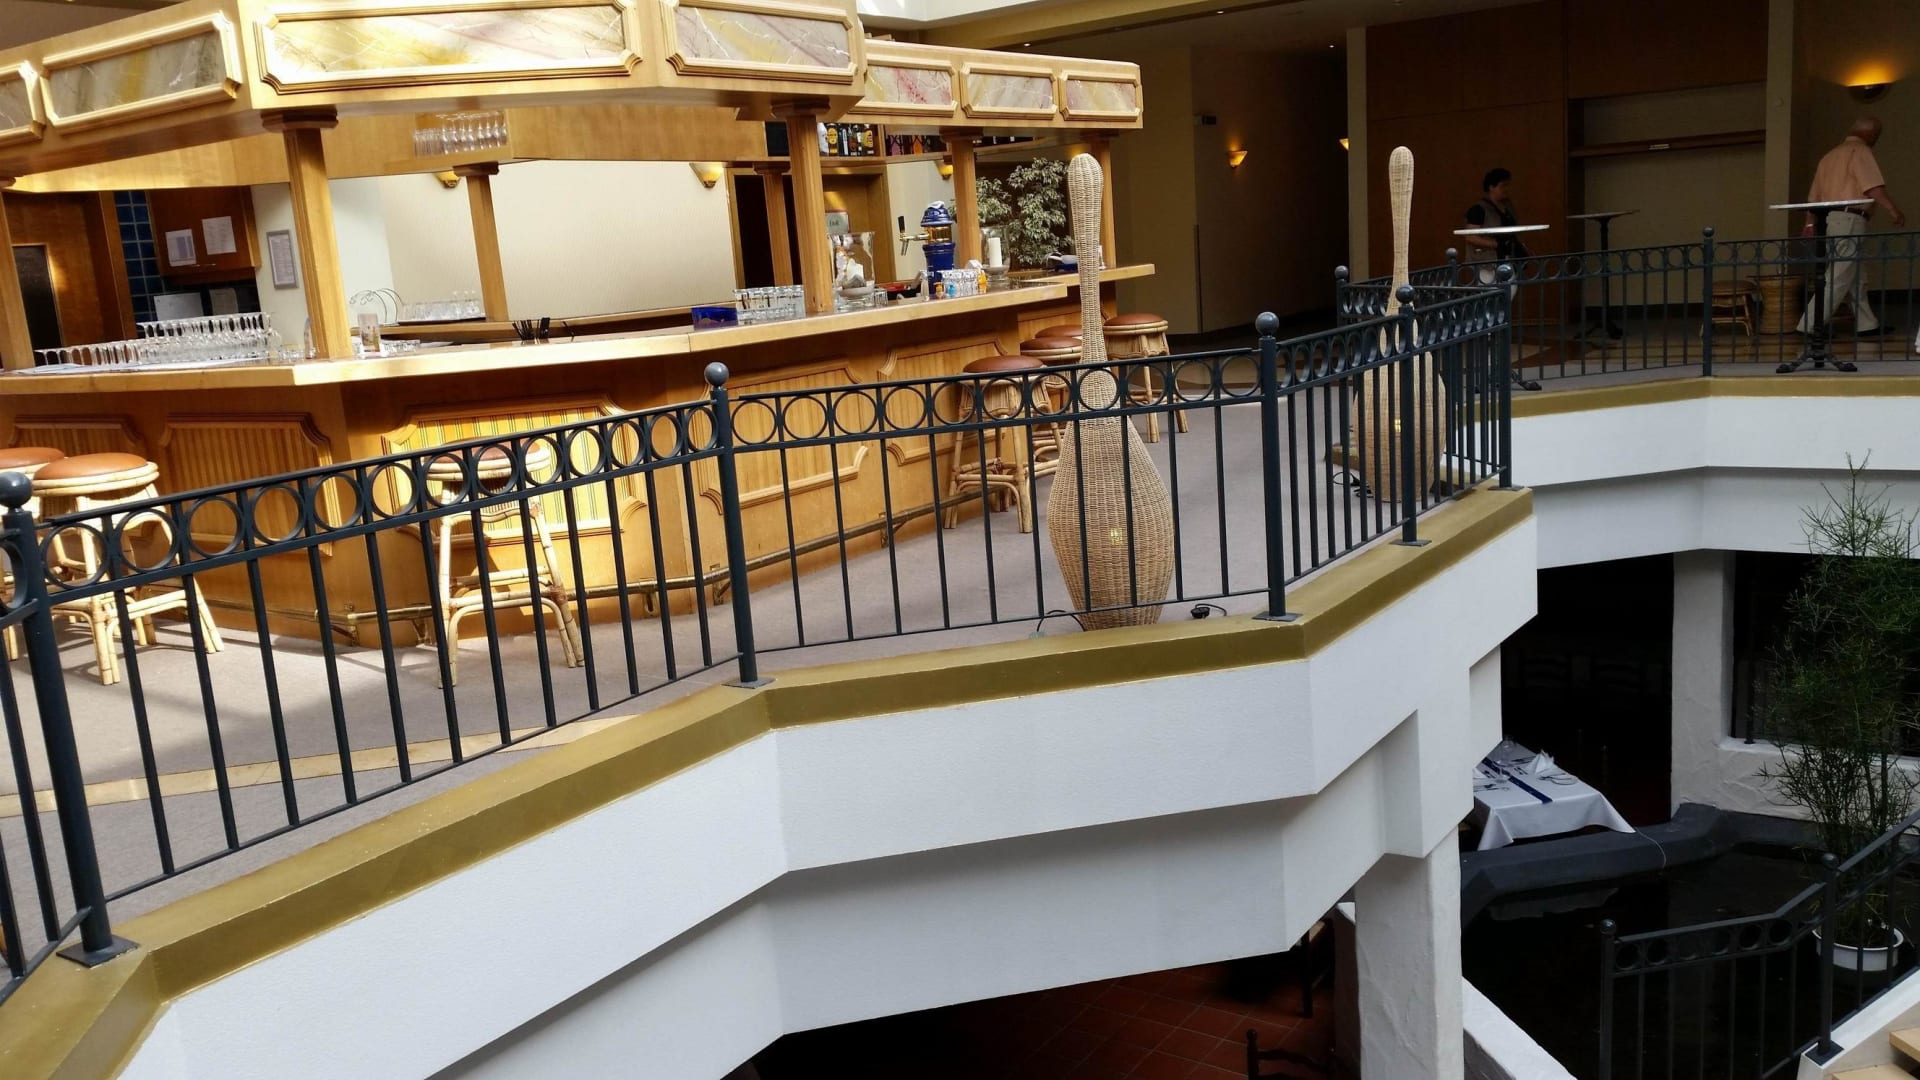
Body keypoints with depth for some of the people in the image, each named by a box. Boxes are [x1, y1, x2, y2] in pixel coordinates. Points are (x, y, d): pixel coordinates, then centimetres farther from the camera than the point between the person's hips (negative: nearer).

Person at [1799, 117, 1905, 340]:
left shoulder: (1830, 155, 23)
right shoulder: (1860, 150, -3)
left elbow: (1814, 195, 20)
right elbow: (1873, 186, -17)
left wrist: (1811, 223, 18)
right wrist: (1893, 210, -23)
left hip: (1828, 219, 9)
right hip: (1848, 220, -9)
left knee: (1856, 278, 13)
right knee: (1838, 278, -11)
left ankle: (1867, 324, 16)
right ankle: (1809, 326, -16)